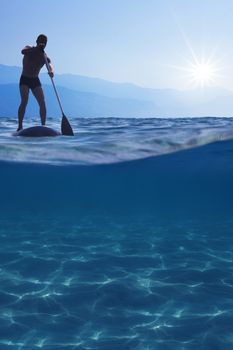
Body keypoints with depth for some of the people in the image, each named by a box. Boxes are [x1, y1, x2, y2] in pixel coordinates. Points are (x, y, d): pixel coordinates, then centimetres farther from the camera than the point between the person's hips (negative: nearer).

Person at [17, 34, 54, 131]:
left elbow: (50, 65, -18)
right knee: (24, 101, -19)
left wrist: (51, 71, -43)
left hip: (35, 80, 3)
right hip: (24, 79, -3)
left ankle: (43, 126, -4)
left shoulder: (45, 57, 1)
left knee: (42, 102, -9)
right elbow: (23, 51, -29)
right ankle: (20, 126, -18)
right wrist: (36, 48, -44)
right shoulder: (29, 49, -5)